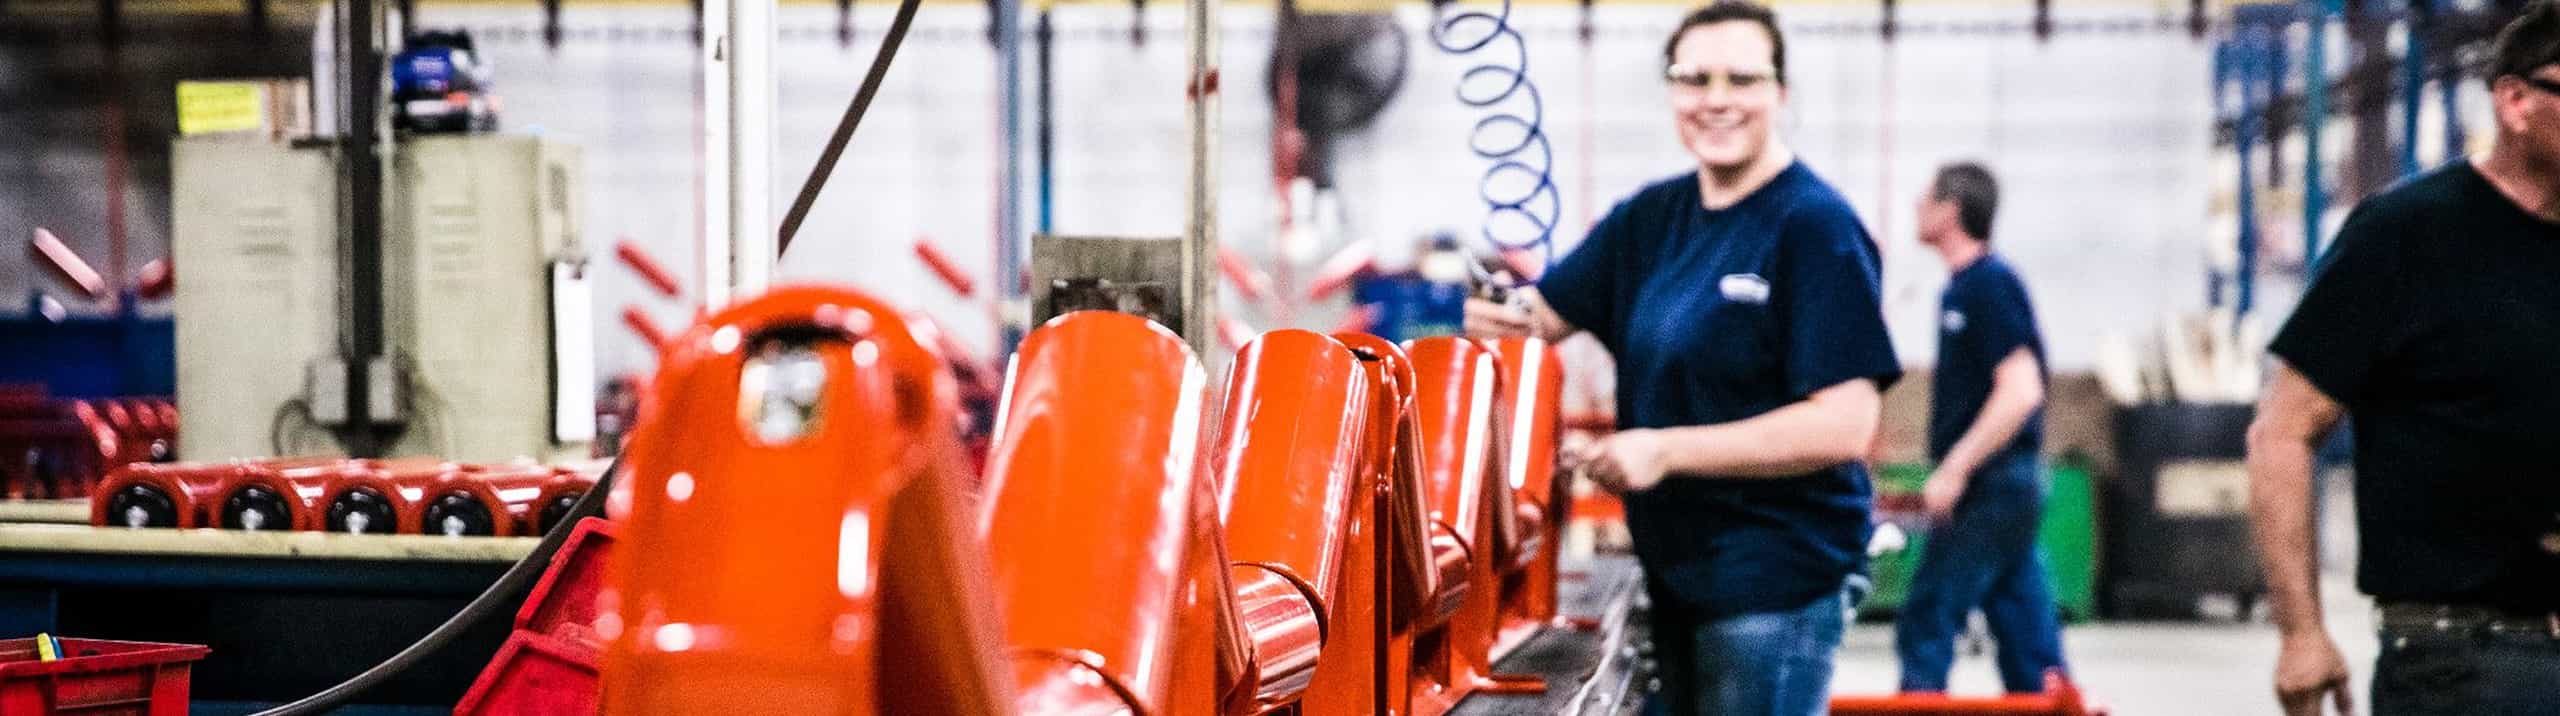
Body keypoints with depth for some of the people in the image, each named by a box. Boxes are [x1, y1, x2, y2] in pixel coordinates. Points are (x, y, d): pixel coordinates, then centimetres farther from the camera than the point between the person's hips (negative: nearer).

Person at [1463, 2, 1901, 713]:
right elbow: (1541, 315, 10)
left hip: (1777, 580, -7)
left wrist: (1665, 450, -23)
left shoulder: (1816, 226, -13)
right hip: (1672, 571, 7)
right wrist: (1502, 315, -15)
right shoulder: (1651, 218, 9)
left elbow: (1845, 425, -20)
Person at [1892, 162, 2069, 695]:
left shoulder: (1988, 285, -14)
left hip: (1990, 490, -10)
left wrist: (1954, 470, -23)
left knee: (1924, 628, -7)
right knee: (2028, 636, 9)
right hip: (2007, 489, 10)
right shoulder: (1961, 286, 15)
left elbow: (2021, 391, -22)